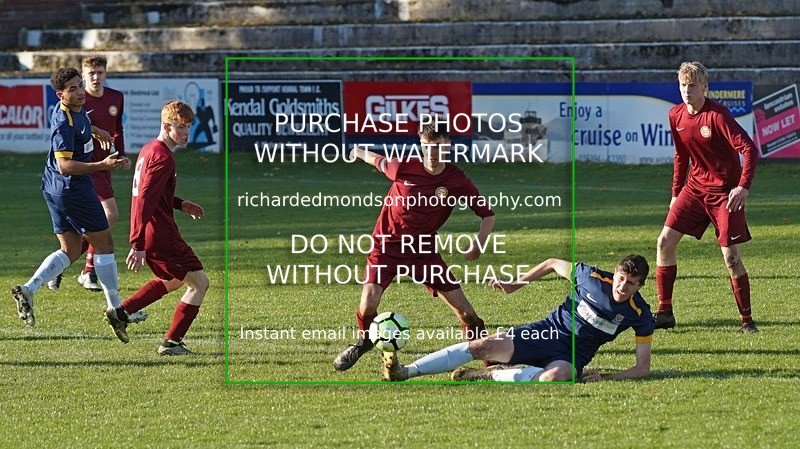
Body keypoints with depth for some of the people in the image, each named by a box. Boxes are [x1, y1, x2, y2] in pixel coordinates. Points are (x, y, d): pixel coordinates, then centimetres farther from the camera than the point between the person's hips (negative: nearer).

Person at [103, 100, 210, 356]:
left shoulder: (149, 149, 12)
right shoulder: (163, 157, -18)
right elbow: (144, 200, -25)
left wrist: (181, 205, 17)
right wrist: (137, 245, -28)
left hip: (147, 235, 10)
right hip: (160, 236, -10)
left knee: (172, 281, 29)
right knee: (199, 282, 0)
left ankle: (121, 312, 20)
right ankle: (171, 343, 1)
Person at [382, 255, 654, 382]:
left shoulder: (640, 316, -10)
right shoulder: (591, 277, -7)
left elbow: (643, 368, -8)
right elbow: (553, 264, 12)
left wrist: (606, 379, -22)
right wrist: (515, 285, 11)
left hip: (572, 357, -2)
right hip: (546, 331, 2)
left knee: (554, 377, -42)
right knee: (483, 346, -18)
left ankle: (491, 376, -22)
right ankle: (405, 372, -23)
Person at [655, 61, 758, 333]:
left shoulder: (717, 115, -18)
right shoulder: (676, 116, 2)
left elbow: (749, 149, -23)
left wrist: (743, 186, -33)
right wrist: (676, 193, 17)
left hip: (725, 192, -6)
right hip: (695, 187, 6)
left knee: (731, 256, -10)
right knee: (665, 241, -3)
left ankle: (747, 320, 3)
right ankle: (665, 312, 6)